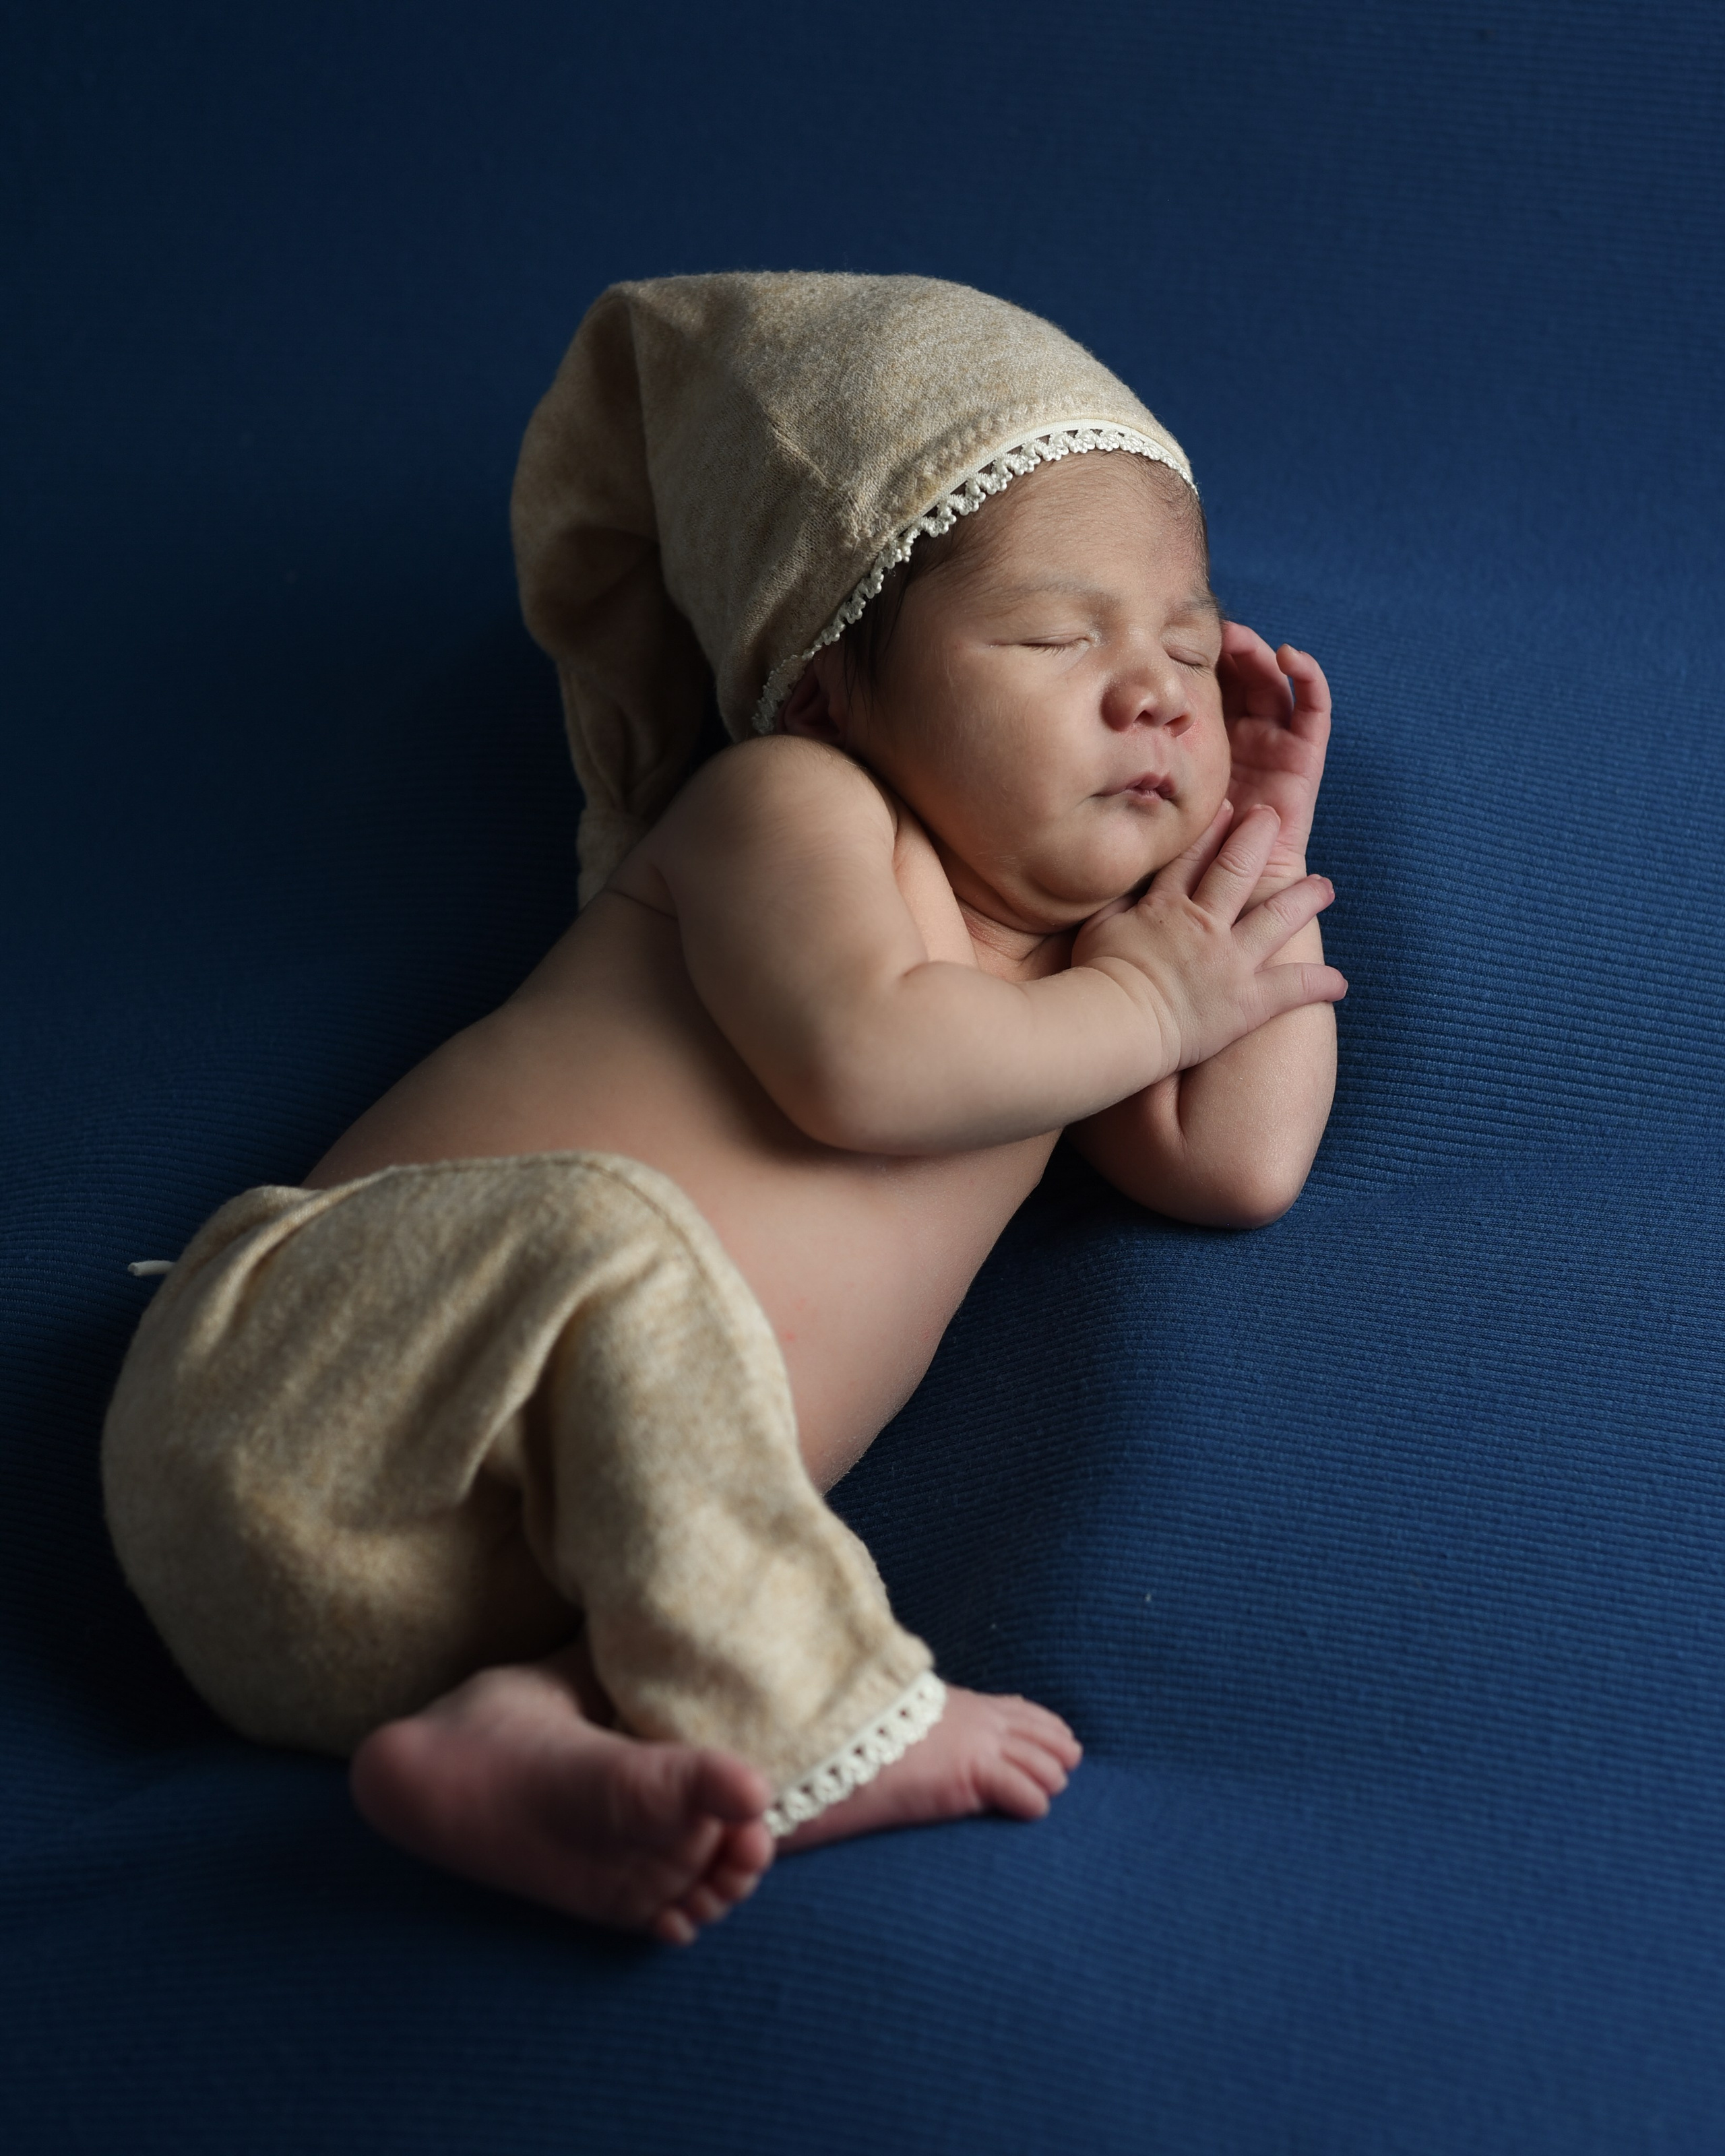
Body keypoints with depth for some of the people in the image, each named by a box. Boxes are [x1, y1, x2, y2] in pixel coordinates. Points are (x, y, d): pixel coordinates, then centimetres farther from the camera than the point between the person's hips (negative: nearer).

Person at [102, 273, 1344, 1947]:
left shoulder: (1055, 982, 25)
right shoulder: (787, 806, 0)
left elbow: (1240, 1167, 16)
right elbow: (854, 1064, -17)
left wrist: (1264, 850, 19)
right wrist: (1145, 1001, -2)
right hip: (323, 1363, -8)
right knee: (609, 1233, -36)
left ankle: (523, 1728, -34)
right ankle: (804, 1727, -35)